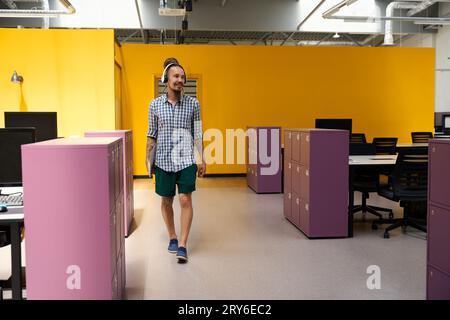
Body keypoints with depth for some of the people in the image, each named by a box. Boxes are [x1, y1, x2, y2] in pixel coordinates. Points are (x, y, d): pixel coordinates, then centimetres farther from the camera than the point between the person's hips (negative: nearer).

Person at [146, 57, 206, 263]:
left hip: (186, 160, -1)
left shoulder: (193, 103, 0)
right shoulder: (155, 105, 1)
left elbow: (198, 133, 3)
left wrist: (202, 159, 1)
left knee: (185, 200, -6)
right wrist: (148, 160, 3)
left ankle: (182, 245, 2)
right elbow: (152, 135, 5)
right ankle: (172, 237, 31)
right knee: (166, 201, 10)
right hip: (163, 160, 1)